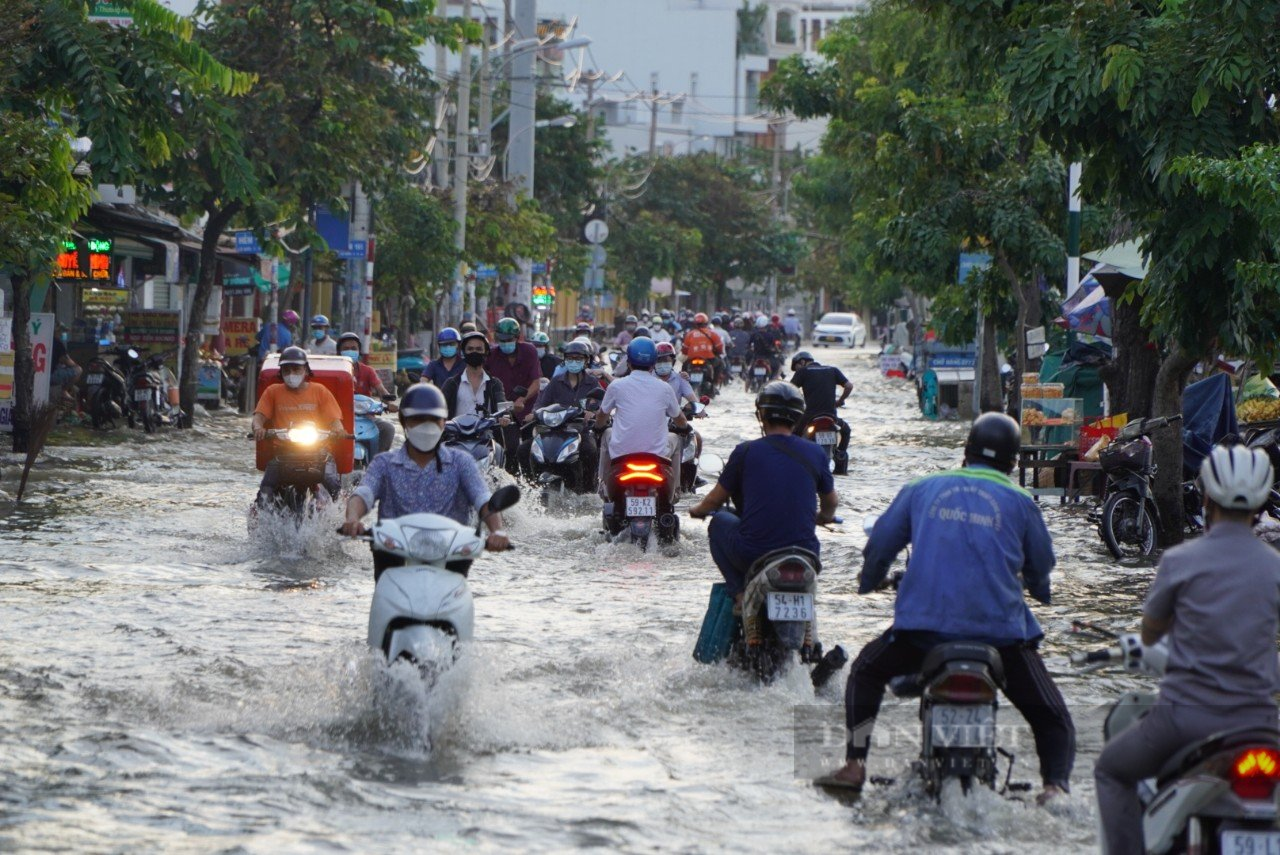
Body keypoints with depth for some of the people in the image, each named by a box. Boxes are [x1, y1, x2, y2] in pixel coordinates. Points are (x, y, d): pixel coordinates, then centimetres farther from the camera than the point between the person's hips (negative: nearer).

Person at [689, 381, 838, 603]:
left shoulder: (746, 451, -2)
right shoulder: (814, 453, 5)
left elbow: (715, 500, 10)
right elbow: (831, 503, 22)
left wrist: (697, 510, 34)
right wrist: (824, 517, 46)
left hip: (752, 557, -3)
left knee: (719, 522, 25)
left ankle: (740, 593, 9)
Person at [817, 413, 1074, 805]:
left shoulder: (922, 489, 12)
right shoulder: (1019, 501, 10)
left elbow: (880, 545, 15)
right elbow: (1041, 565, 17)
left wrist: (867, 584, 37)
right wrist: (1038, 591, 42)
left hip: (926, 622, 1)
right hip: (1000, 629, -1)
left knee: (867, 671, 27)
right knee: (1051, 717, 12)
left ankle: (854, 765, 14)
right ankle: (1056, 782, -15)